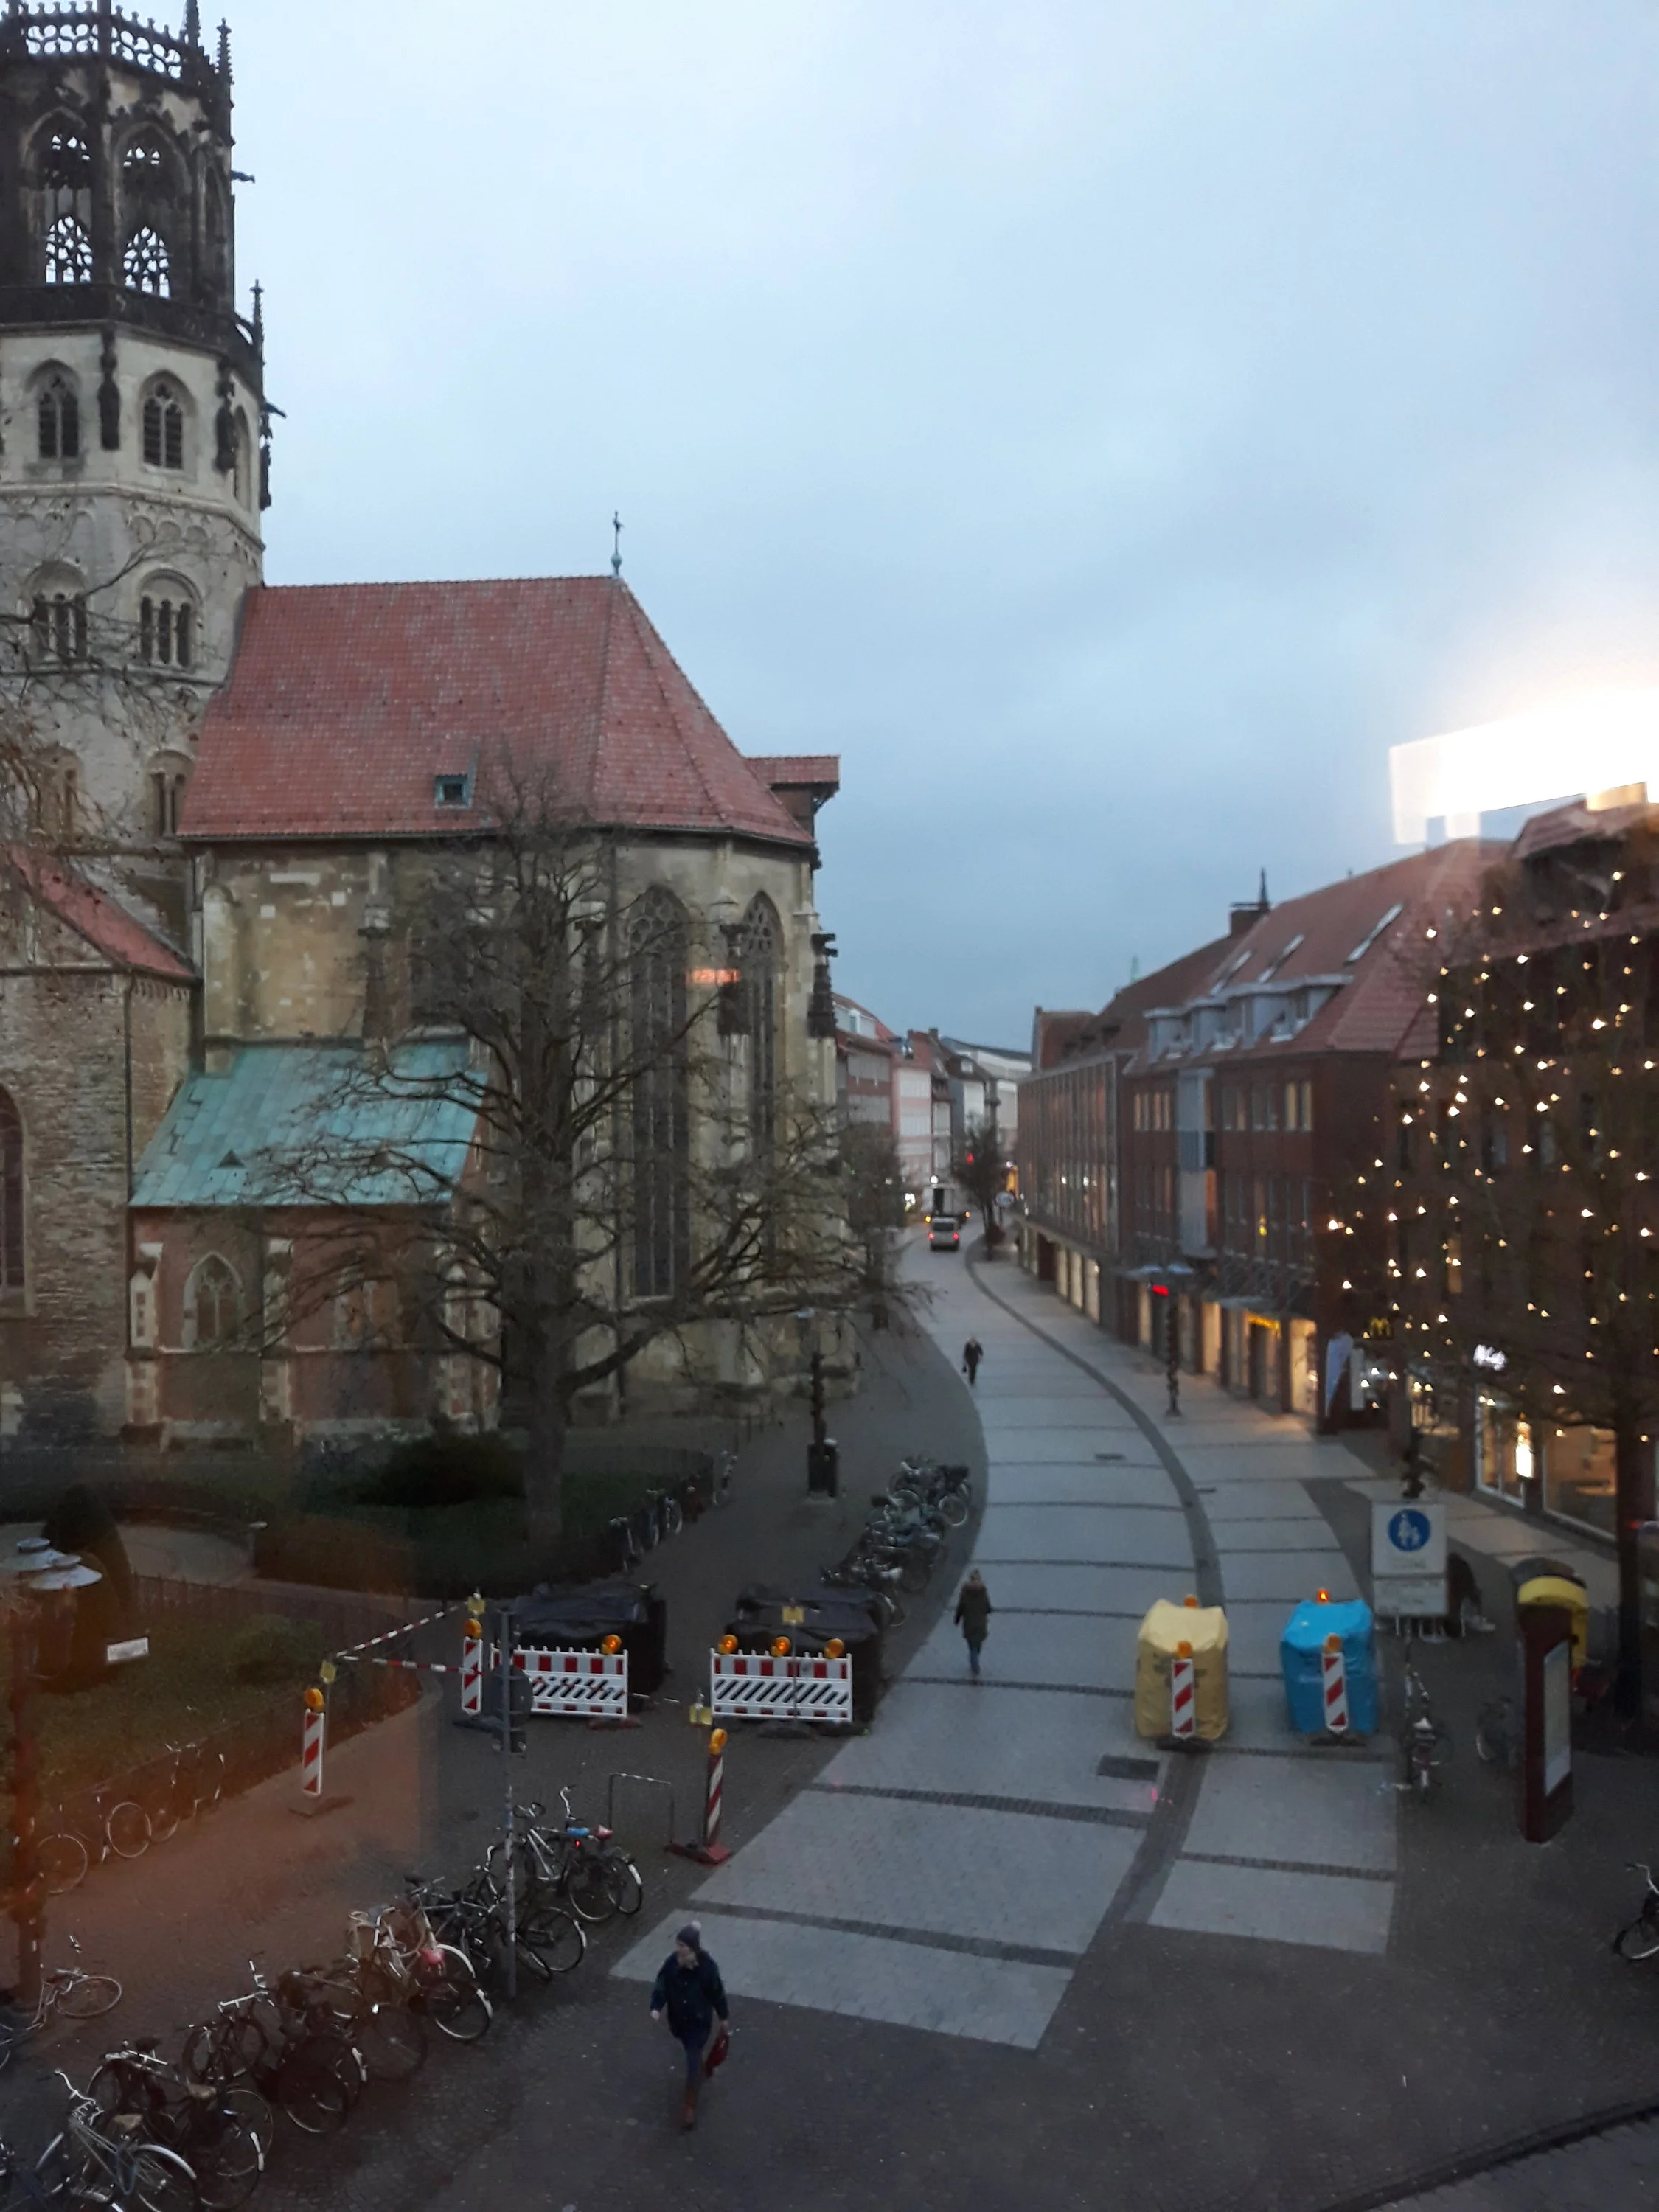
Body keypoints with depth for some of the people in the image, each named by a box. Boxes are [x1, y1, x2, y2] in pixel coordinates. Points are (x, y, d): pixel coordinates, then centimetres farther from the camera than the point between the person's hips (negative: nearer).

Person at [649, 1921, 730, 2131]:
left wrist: (724, 2016, 1)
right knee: (693, 2054, 27)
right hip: (678, 2019, 4)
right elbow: (661, 1986, -13)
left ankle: (690, 2106, 12)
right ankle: (705, 2068, 58)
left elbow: (717, 1992, -11)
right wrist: (656, 2007, -31)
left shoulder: (707, 1966, -25)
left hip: (699, 2021, -4)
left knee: (693, 2061, -2)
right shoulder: (671, 1962, -18)